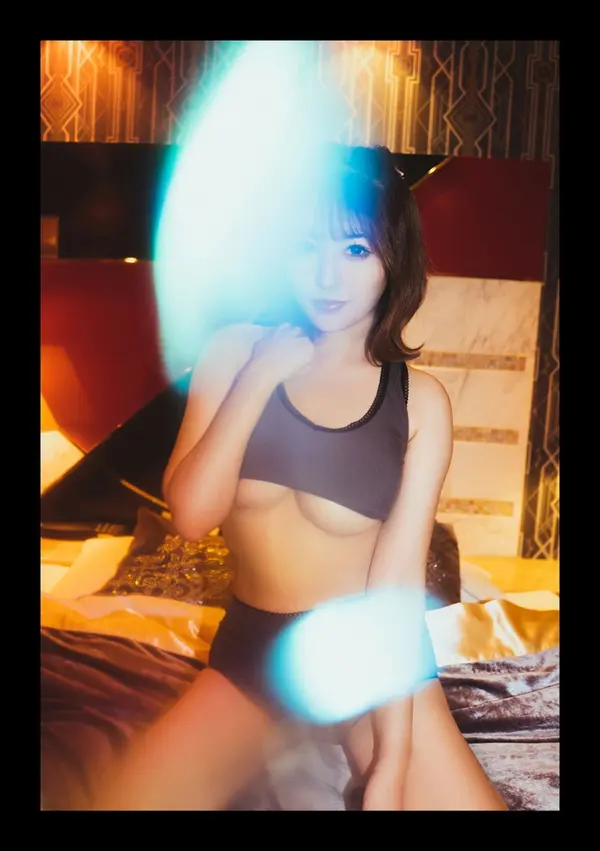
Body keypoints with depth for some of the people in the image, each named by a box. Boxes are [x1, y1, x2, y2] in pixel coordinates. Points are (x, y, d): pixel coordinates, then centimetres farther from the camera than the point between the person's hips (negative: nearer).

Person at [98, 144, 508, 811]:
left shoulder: (419, 400, -10)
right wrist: (258, 378, -18)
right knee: (139, 795, -15)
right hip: (250, 651, 1)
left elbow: (399, 576, -13)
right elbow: (191, 516, -12)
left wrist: (391, 760, -14)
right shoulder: (234, 353, -5)